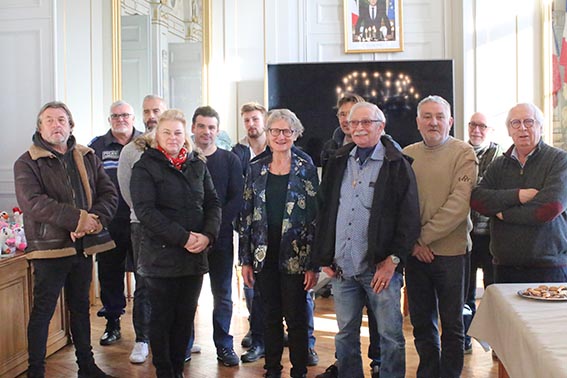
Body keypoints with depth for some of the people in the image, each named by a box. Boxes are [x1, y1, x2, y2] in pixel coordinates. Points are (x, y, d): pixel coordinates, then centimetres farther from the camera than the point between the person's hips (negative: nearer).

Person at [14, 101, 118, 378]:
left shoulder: (88, 158, 9)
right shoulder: (27, 163, -5)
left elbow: (109, 193, 2)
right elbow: (32, 202, -20)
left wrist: (95, 219, -18)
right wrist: (78, 218, -25)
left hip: (84, 246, 5)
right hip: (49, 249, -5)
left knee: (81, 307, 17)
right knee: (43, 311, 2)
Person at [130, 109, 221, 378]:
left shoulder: (197, 165, 11)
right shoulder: (145, 167, -3)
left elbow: (213, 203, 10)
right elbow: (145, 210, -14)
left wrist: (207, 235, -8)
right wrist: (183, 237, -18)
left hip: (195, 255, 4)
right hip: (161, 255, -4)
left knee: (186, 315, 10)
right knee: (162, 317, 5)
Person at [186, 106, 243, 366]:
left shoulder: (230, 160, 6)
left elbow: (237, 198, -2)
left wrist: (214, 226, -13)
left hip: (220, 237, 0)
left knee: (223, 295, 6)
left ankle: (224, 345, 16)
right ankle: (184, 346, 16)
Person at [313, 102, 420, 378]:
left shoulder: (397, 165, -3)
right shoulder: (338, 163, 11)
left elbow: (409, 218, -6)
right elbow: (323, 212, 13)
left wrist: (392, 260, -12)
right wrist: (324, 258, 7)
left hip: (380, 268, -4)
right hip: (341, 267, 4)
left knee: (390, 334, 5)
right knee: (345, 335, 13)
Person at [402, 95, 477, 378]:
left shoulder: (463, 153, -4)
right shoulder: (407, 155, 8)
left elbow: (459, 204, -13)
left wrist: (424, 237, -13)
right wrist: (411, 241, -6)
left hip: (450, 251, -3)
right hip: (415, 252, 4)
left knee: (451, 325, 7)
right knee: (421, 323, 13)